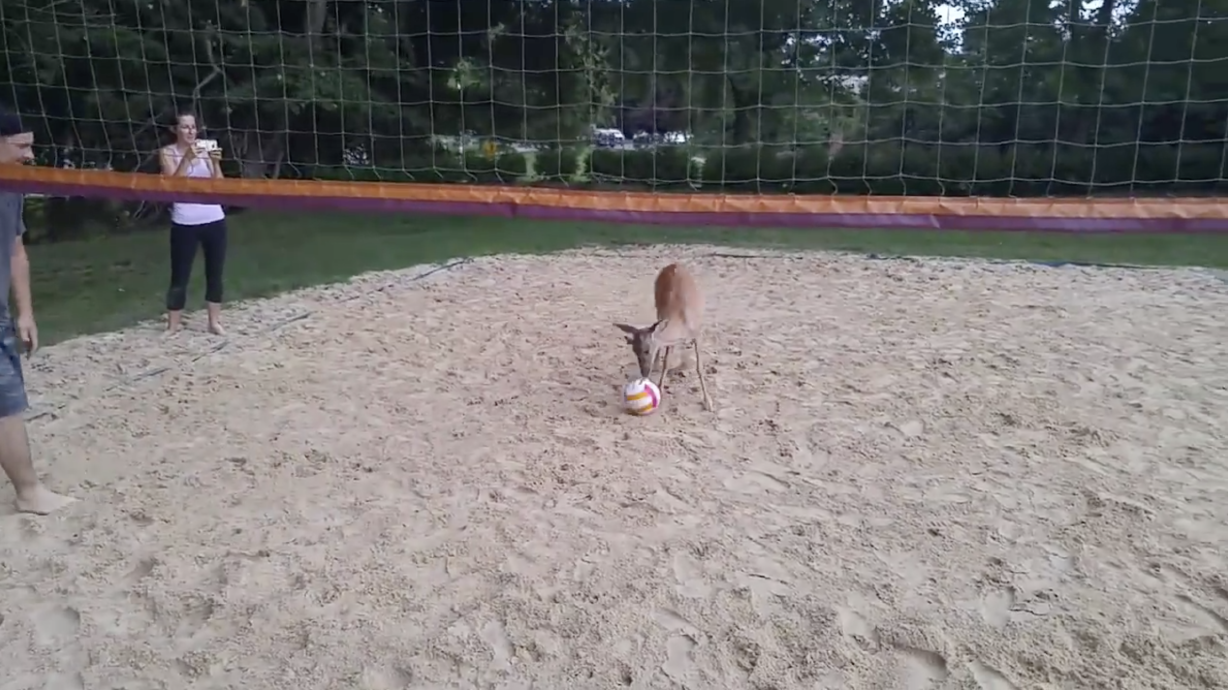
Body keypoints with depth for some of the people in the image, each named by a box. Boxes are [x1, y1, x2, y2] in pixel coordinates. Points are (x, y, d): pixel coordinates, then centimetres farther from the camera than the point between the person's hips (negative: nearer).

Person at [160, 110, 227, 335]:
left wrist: (215, 162, -18)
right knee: (180, 277, 1)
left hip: (214, 220, 3)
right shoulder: (168, 152, 0)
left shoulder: (205, 148, 5)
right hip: (184, 223, -3)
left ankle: (215, 322, 21)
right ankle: (172, 327, 10)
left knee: (215, 274, 10)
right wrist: (187, 158, -23)